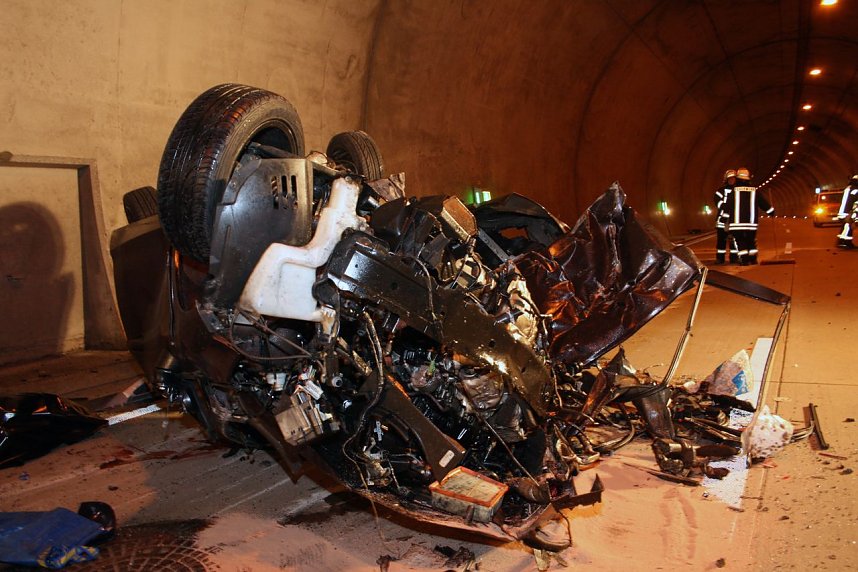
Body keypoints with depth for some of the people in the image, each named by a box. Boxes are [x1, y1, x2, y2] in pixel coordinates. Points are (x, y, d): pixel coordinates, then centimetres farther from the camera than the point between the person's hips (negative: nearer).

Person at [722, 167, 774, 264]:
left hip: (737, 223, -3)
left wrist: (725, 219, 0)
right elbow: (764, 204, 12)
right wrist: (772, 212, 26)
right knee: (751, 242, 17)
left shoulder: (734, 191, -4)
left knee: (741, 243, 1)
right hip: (751, 223, 3)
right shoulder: (754, 191, 5)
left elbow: (727, 207, -6)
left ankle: (744, 260, -6)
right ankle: (753, 260, 19)